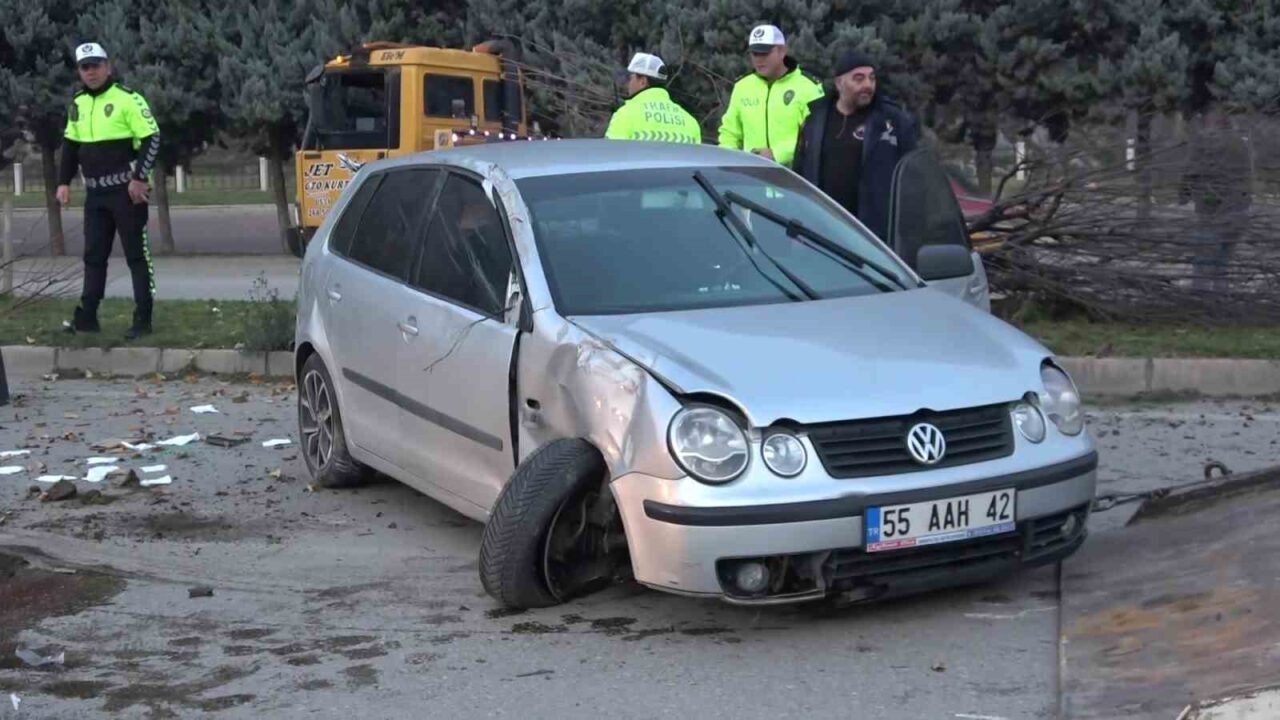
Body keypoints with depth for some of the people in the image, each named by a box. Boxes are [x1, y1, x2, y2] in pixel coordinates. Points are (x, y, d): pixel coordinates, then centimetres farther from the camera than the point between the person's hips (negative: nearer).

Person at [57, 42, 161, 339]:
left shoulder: (127, 99, -10)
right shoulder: (77, 104, 12)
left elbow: (151, 138, -13)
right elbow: (70, 145, 21)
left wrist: (139, 178, -18)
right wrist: (64, 181, 12)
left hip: (127, 190, -7)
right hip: (95, 192, 7)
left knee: (136, 255, -2)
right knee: (94, 256, 10)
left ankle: (143, 320, 2)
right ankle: (87, 317, 15)